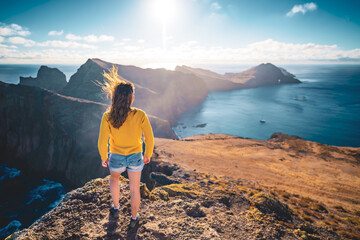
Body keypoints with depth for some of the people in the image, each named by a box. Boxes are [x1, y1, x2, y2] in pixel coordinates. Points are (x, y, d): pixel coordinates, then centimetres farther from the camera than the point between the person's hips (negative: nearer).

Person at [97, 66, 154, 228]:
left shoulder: (107, 117, -20)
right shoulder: (140, 115, -21)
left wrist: (104, 158, 5)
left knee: (114, 178, 35)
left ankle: (116, 208, 48)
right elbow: (149, 139, -13)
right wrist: (148, 155, 5)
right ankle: (134, 218, 39)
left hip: (116, 158, 1)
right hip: (135, 158, 0)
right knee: (134, 188, 20)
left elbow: (102, 143, -15)